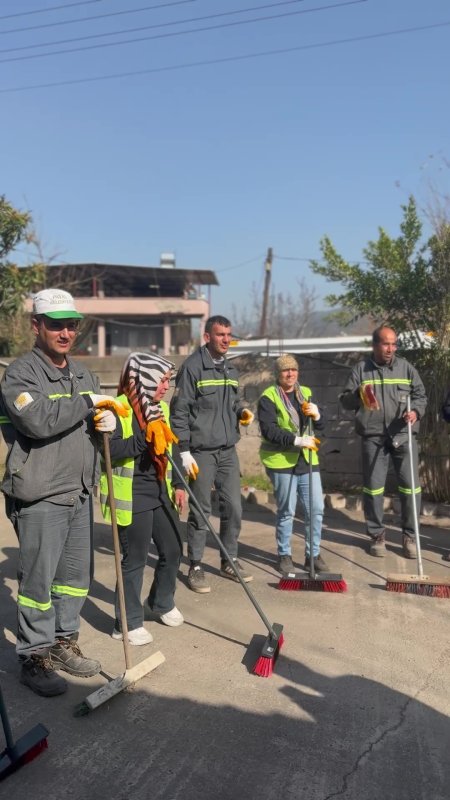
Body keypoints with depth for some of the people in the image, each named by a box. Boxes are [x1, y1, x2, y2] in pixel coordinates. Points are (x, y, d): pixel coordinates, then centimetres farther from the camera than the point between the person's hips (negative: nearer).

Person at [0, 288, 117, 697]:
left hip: (80, 493, 7)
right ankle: (34, 658, 20)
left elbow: (103, 410, 22)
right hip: (40, 498, -7)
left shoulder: (83, 373, 13)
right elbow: (38, 421, -27)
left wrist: (110, 419, -2)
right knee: (38, 580, 3)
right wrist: (87, 403, -17)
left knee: (77, 575, 16)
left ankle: (64, 643, 34)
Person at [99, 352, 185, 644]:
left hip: (160, 491, 8)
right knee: (135, 559, 2)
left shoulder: (161, 408, 10)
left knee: (173, 549, 15)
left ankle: (161, 602, 39)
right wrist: (145, 438, -28)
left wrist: (177, 485, 14)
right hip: (131, 496, -8)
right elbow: (110, 450, -23)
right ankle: (128, 623, 20)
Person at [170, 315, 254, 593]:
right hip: (201, 452, -6)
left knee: (234, 507, 10)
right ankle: (196, 567, 17)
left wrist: (242, 411, 0)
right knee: (200, 511, 2)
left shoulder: (231, 369, 13)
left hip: (228, 450, 7)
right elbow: (179, 411, -12)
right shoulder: (193, 366, -10)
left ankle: (230, 561, 26)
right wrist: (184, 450, -14)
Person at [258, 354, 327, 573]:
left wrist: (316, 414, -13)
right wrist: (297, 440, -23)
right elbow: (269, 431, -17)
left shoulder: (306, 393, 11)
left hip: (307, 460, 5)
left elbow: (321, 425, 9)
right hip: (281, 461, -5)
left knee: (316, 509, 5)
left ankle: (313, 554, 20)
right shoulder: (268, 397, -7)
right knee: (286, 511, 4)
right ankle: (284, 555, 21)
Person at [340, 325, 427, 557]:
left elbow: (421, 395, 8)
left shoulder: (406, 367, 7)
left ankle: (409, 536, 16)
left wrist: (416, 411, -12)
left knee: (410, 486, 0)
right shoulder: (361, 369, 4)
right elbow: (345, 399, 4)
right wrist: (358, 395, -17)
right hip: (373, 437, 0)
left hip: (403, 435, 1)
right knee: (373, 487, 6)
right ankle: (377, 535, 20)